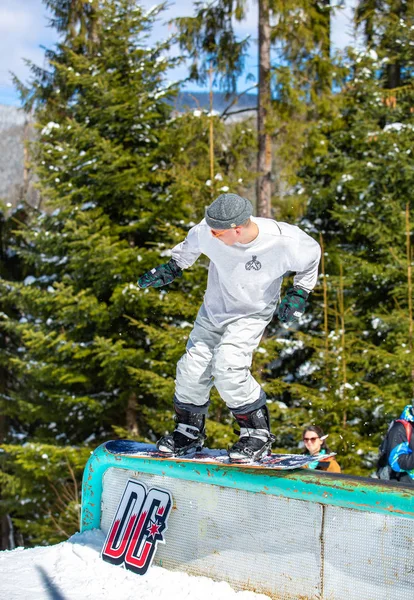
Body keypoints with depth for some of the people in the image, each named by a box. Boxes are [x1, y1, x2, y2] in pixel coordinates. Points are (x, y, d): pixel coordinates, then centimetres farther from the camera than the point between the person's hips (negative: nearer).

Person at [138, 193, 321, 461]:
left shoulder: (283, 242, -32)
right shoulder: (208, 232, -26)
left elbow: (311, 254, -7)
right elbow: (191, 245, 3)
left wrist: (300, 292, -11)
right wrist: (172, 268, 3)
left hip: (252, 313, -4)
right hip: (214, 308, 4)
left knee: (228, 366, -24)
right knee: (193, 368, 3)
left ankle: (258, 433, -6)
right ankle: (189, 432, 28)